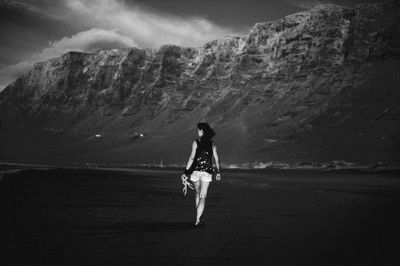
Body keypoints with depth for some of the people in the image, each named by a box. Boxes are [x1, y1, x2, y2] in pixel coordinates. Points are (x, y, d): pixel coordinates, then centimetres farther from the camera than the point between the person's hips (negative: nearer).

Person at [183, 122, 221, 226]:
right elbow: (216, 159, 5)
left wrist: (186, 171, -8)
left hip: (196, 171, -1)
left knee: (198, 194, 19)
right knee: (202, 197, 0)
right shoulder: (212, 144, 3)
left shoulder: (196, 142, -5)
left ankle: (198, 216, 27)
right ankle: (198, 219, -14)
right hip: (207, 172, 1)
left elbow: (192, 158, -11)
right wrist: (218, 172, 14)